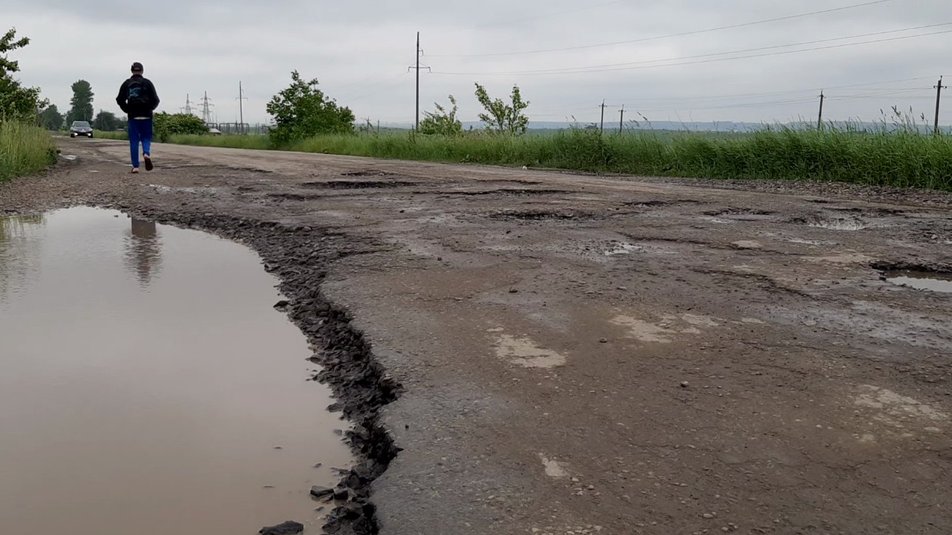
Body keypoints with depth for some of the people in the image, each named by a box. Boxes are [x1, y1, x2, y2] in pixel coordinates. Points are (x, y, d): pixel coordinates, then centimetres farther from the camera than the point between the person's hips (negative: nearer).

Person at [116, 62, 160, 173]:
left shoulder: (126, 84, 5)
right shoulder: (147, 83, 1)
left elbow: (120, 100, 1)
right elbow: (155, 99, -4)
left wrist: (127, 110, 15)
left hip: (133, 117, 1)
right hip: (146, 116, -1)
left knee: (134, 141, 4)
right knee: (146, 138, 8)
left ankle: (135, 166, 1)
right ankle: (147, 153, -23)